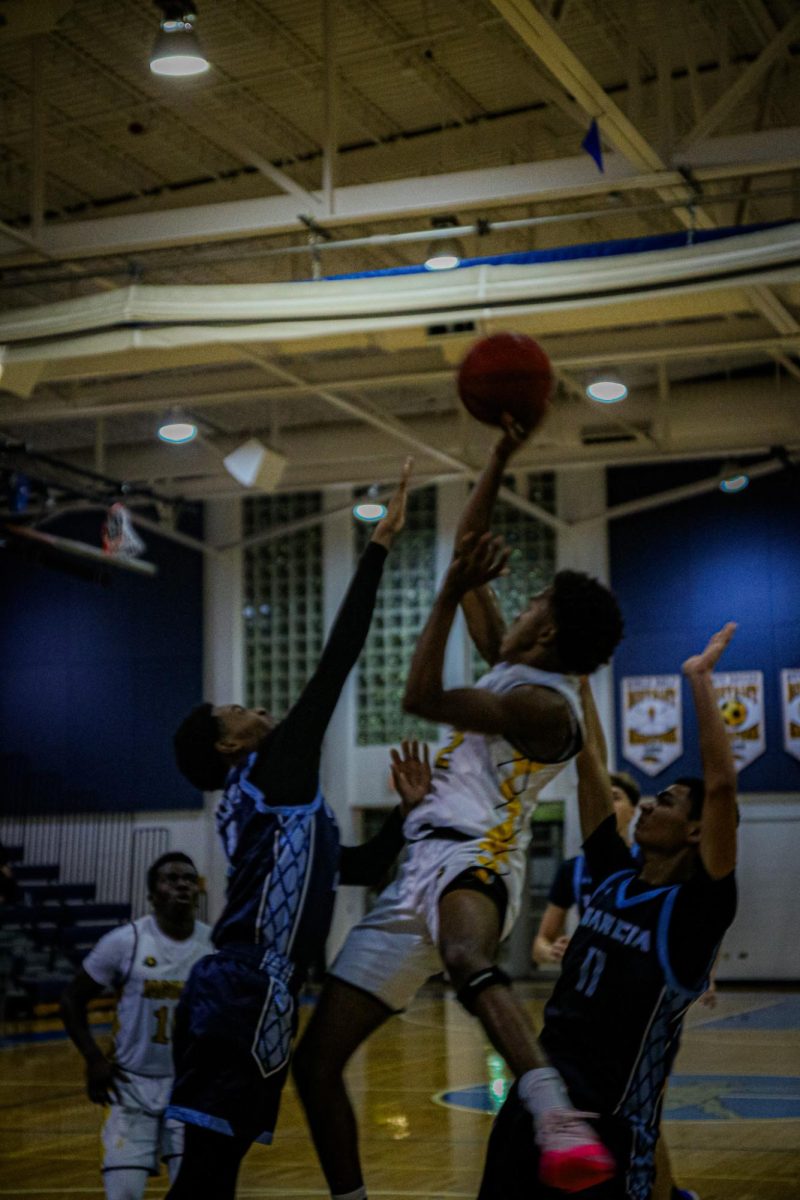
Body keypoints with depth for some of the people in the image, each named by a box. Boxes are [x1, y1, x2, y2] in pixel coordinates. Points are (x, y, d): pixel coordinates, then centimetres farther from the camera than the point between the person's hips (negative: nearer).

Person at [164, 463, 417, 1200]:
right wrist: (380, 546, -6)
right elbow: (337, 659, -9)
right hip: (242, 998, -10)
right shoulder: (275, 771, -4)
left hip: (253, 998, 10)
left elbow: (366, 866, 31)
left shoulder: (268, 802, 23)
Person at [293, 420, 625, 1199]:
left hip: (471, 861, -10)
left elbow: (421, 697, -13)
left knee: (466, 957, -48)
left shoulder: (545, 704, -5)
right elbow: (467, 545, 26)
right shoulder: (511, 666, 21)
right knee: (315, 1063, 6)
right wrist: (502, 454, 22)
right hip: (421, 872, 10)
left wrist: (452, 591, -10)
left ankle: (560, 1121, -68)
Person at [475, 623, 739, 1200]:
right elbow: (590, 763, 10)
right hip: (544, 1086, 6)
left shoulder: (699, 906, -9)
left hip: (613, 1118, -6)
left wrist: (700, 678, -19)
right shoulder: (615, 876, 7)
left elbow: (721, 784, -22)